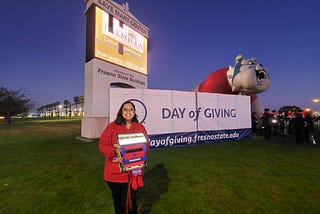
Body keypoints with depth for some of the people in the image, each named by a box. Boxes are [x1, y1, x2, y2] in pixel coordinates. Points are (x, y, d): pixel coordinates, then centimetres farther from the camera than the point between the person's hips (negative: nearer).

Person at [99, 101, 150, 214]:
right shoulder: (112, 126, -6)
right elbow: (103, 145, -9)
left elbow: (146, 145, 3)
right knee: (117, 200, 21)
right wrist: (115, 151, -26)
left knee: (131, 201, 8)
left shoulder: (140, 127, 1)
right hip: (115, 171, 0)